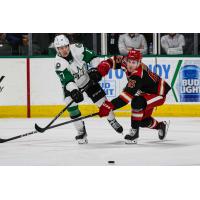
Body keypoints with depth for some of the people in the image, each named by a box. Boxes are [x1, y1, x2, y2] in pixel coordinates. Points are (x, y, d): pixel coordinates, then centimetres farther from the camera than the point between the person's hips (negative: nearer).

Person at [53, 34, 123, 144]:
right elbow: (67, 80, -35)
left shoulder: (77, 48, -23)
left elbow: (92, 57, -12)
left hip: (87, 79, 2)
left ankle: (112, 121, 27)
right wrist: (74, 91, -48)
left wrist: (95, 69, -24)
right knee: (71, 106, -19)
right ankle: (81, 132, -5)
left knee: (101, 100, 3)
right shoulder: (59, 62, -29)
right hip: (71, 86, -2)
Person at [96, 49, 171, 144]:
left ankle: (134, 131, -20)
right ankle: (161, 126, 42)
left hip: (158, 93, -9)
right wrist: (103, 67, -17)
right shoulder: (125, 61, -16)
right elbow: (114, 60, 5)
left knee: (137, 102, -35)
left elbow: (127, 95, -46)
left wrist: (110, 106, -53)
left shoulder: (138, 76, -38)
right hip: (146, 92, 9)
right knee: (143, 120, 12)